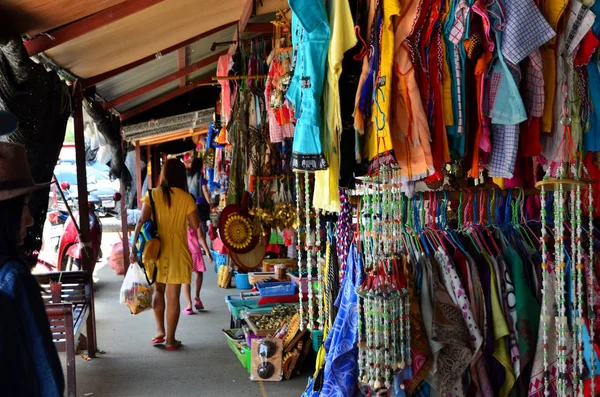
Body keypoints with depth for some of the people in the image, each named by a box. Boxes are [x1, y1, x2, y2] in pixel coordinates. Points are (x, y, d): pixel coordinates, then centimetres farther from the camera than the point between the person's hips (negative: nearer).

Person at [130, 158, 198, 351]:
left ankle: (160, 331, 16)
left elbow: (142, 222, -8)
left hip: (155, 250, 2)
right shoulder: (186, 198, -5)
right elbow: (195, 225, -4)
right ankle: (170, 340, 9)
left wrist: (134, 247, -5)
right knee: (173, 296, 5)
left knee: (158, 291, 21)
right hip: (176, 252, -1)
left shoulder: (152, 195, -2)